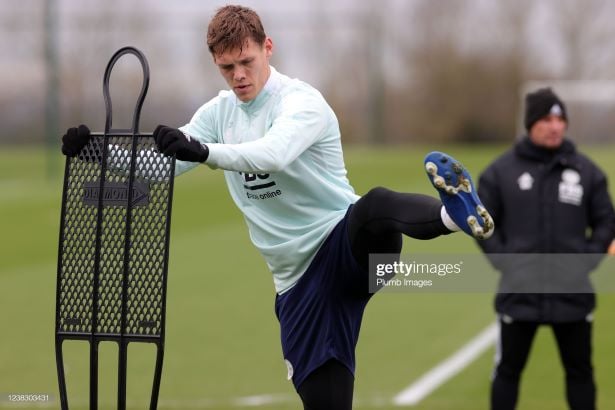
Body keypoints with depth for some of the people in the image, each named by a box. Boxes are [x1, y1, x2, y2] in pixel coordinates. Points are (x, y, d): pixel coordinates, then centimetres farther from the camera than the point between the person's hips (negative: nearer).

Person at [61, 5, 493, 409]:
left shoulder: (302, 100, -11)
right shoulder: (218, 112, 9)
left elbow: (273, 155, -31)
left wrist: (203, 152, -45)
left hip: (346, 242, -5)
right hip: (298, 279, 6)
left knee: (374, 208, -42)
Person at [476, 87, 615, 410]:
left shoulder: (586, 171, 4)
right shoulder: (501, 171, 0)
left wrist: (587, 259, -5)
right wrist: (504, 262, -8)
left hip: (573, 295, 1)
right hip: (518, 295, -1)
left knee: (580, 371, 9)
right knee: (508, 370, 6)